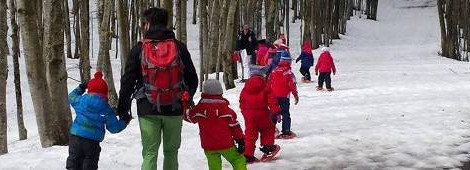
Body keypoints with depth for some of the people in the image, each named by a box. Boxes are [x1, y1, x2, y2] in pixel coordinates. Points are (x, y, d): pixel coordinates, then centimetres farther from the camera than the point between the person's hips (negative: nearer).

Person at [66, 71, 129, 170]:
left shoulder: (81, 100, 1)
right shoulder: (107, 109, -3)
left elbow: (71, 97, 25)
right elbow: (114, 127, 2)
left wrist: (80, 88, 39)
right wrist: (124, 122, 19)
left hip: (75, 137, 2)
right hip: (92, 141, -2)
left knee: (73, 161, 12)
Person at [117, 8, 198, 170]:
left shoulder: (139, 49, -3)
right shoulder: (179, 47, 1)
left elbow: (127, 81, -3)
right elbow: (192, 78, 7)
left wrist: (123, 108, 6)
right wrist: (187, 99, 24)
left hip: (148, 110, -1)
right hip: (174, 109, 1)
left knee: (150, 153, 5)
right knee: (171, 150, 15)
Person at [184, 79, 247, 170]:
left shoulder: (199, 109, -3)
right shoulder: (226, 109, -6)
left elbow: (189, 117, 16)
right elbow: (234, 126, -5)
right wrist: (240, 140, 1)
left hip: (208, 146, 2)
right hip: (226, 144, -2)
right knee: (238, 161, 5)